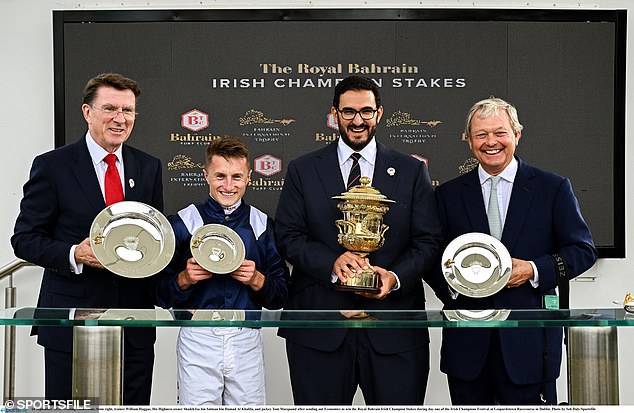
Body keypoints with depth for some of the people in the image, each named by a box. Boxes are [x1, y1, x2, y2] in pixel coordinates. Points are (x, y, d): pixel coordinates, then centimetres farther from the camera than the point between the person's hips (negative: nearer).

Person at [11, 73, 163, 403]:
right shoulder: (52, 166, -3)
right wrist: (74, 255, -20)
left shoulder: (149, 168, 10)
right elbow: (24, 238, -3)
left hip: (135, 327, 4)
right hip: (71, 324, -3)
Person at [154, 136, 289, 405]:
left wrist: (257, 280, -11)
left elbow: (280, 297, 7)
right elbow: (162, 296, 3)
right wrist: (185, 279, -15)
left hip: (247, 340, 2)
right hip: (197, 340, -1)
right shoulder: (182, 223, 2)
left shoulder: (263, 224, 7)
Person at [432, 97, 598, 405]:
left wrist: (534, 270, -13)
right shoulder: (448, 195, 9)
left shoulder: (553, 188, 4)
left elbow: (583, 250, 2)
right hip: (467, 341, 2)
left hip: (529, 337, -1)